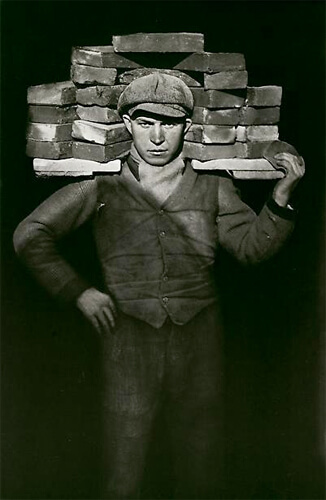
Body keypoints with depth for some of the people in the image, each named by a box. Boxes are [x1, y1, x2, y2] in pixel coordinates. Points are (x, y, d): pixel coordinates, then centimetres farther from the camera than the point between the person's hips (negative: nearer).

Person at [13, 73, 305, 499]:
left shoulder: (213, 189, 8)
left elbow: (252, 246, 0)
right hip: (129, 340, -1)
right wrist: (78, 292, 0)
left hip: (198, 340, 2)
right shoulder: (102, 189, 2)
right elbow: (29, 237, 6)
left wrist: (282, 192, -13)